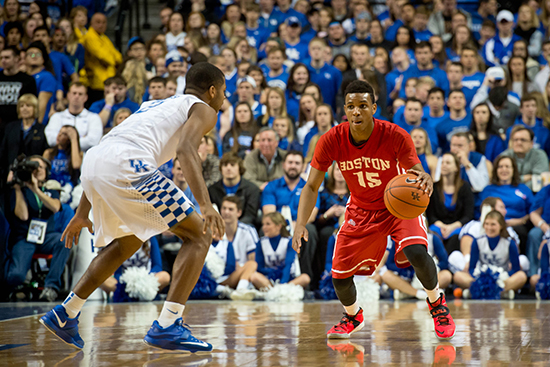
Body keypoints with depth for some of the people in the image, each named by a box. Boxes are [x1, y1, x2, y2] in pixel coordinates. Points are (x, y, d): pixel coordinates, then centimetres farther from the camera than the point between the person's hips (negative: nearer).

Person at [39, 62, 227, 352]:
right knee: (199, 235, 3)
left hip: (92, 162, 8)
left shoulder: (154, 106, 37)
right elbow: (185, 149, -10)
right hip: (126, 166, -8)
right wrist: (206, 205, -20)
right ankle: (167, 327, -7)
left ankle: (64, 315, 30)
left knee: (128, 242, 31)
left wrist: (82, 213, 37)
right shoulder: (203, 109, 15)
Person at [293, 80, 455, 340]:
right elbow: (311, 186, -15)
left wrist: (425, 180, -54)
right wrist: (300, 224, -31)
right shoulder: (331, 141, -21)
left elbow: (418, 173, -27)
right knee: (339, 276, -2)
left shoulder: (395, 136, -27)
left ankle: (437, 303, 4)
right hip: (361, 209, 3)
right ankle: (353, 318, 34)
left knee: (417, 252, -29)